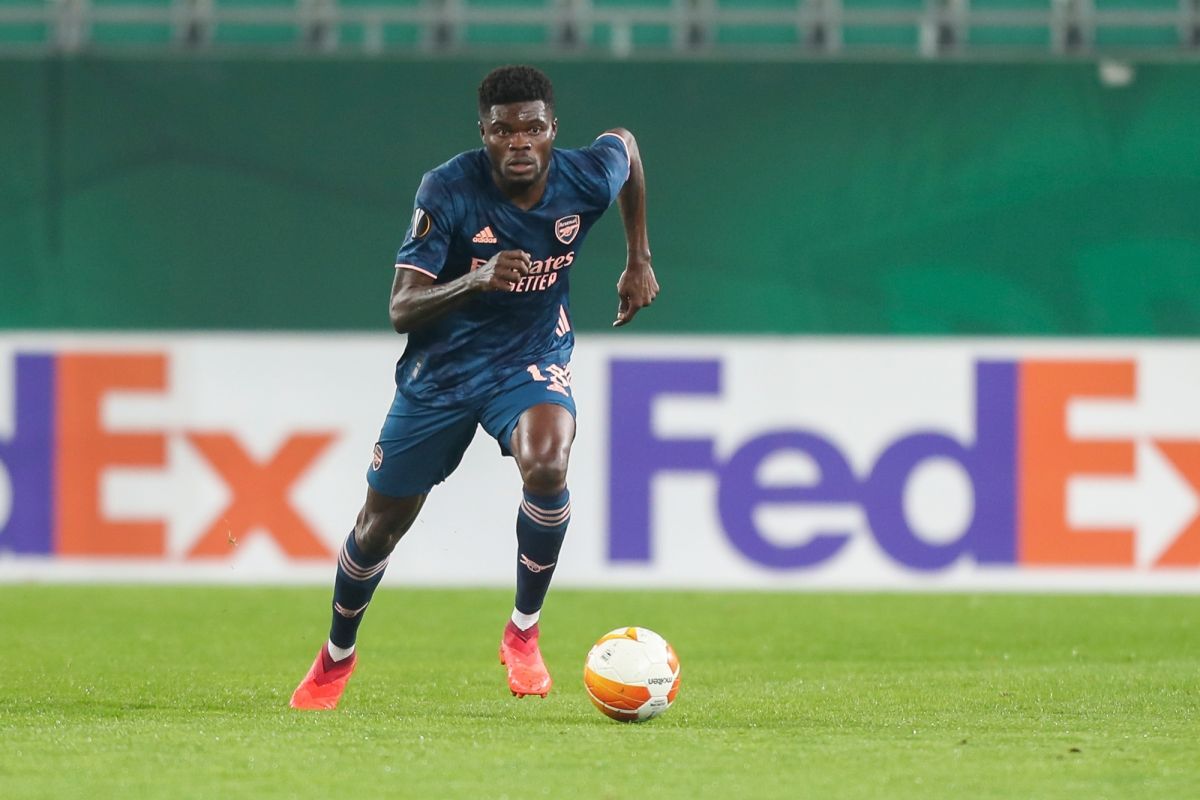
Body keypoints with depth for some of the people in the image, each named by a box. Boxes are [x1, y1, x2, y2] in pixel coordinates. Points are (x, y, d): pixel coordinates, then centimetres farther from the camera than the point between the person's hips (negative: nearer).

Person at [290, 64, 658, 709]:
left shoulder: (586, 178, -16)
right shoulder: (448, 190, -24)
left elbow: (624, 143, 11)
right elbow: (401, 310, -26)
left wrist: (639, 261, 11)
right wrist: (475, 280, -44)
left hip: (533, 356, 0)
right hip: (441, 368, 0)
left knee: (546, 465, -33)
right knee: (380, 524, 9)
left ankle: (523, 633, -13)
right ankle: (337, 655, 38)